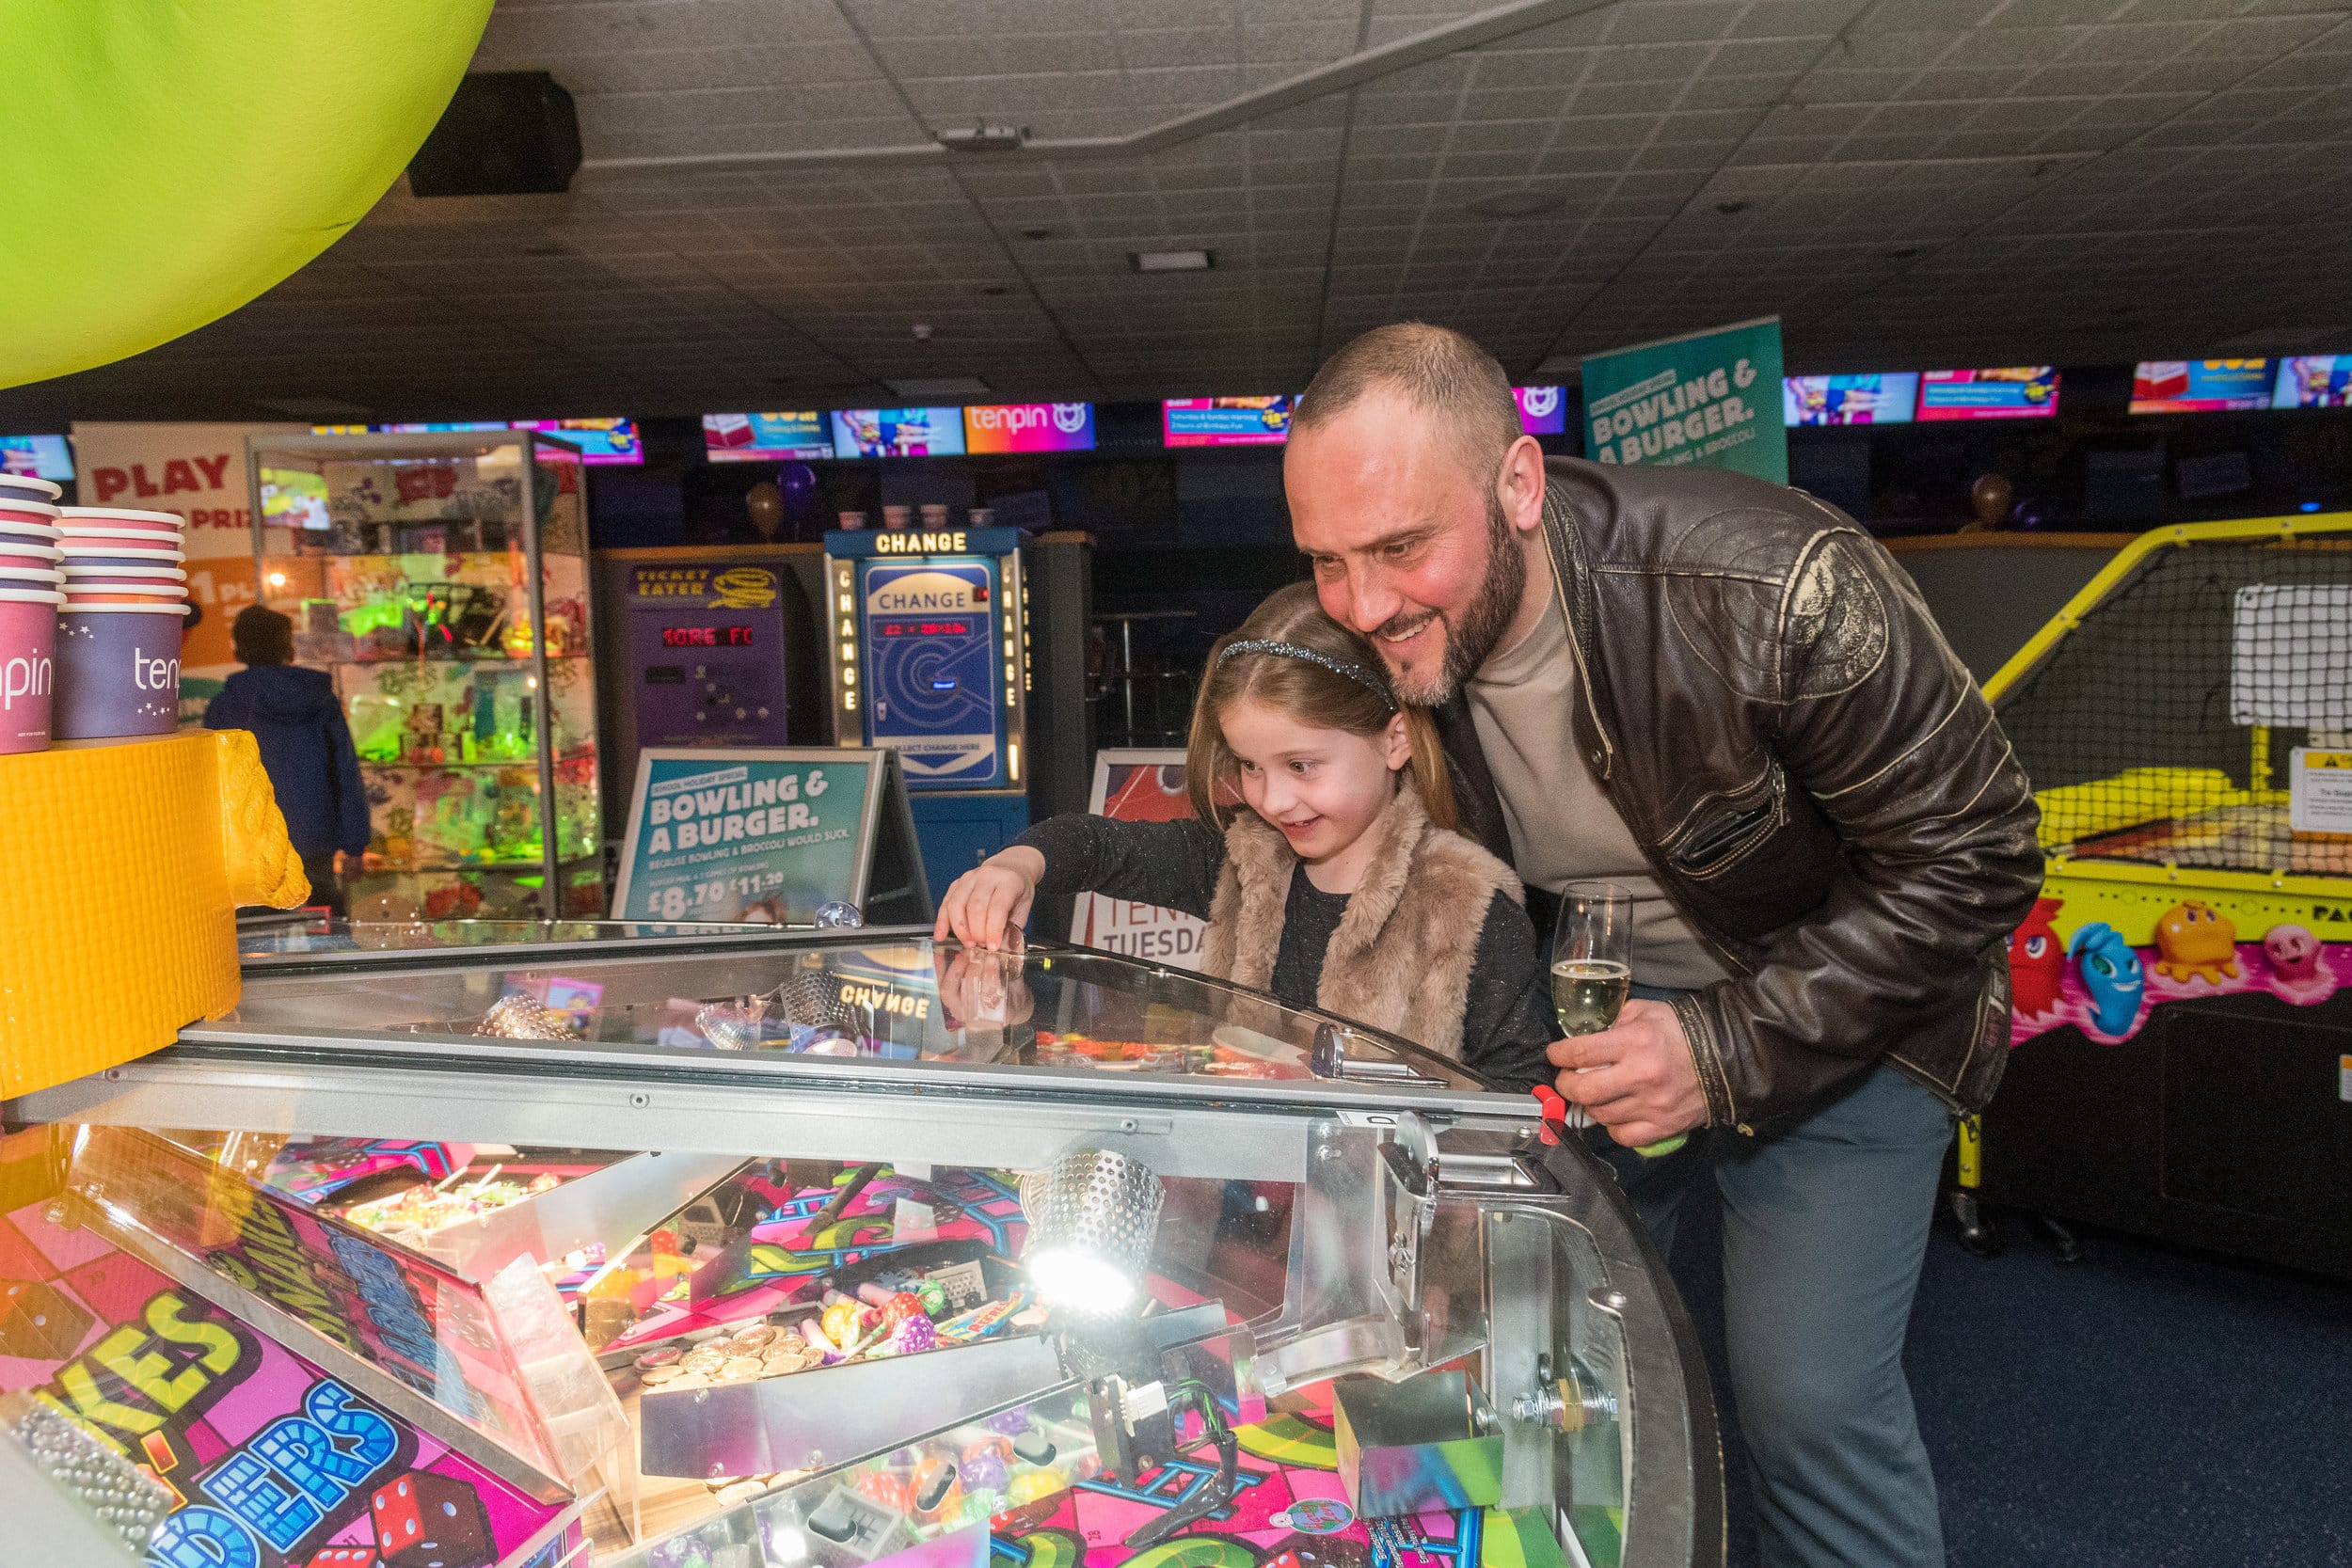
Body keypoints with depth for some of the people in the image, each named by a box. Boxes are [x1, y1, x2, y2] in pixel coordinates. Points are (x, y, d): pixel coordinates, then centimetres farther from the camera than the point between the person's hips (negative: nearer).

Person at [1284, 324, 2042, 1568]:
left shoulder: (1773, 586, -33)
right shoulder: (1365, 656, -18)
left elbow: (1971, 857, -23)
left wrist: (1730, 1048, -29)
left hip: (1829, 1014, -3)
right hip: (1593, 1014, 4)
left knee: (1808, 1397, -7)